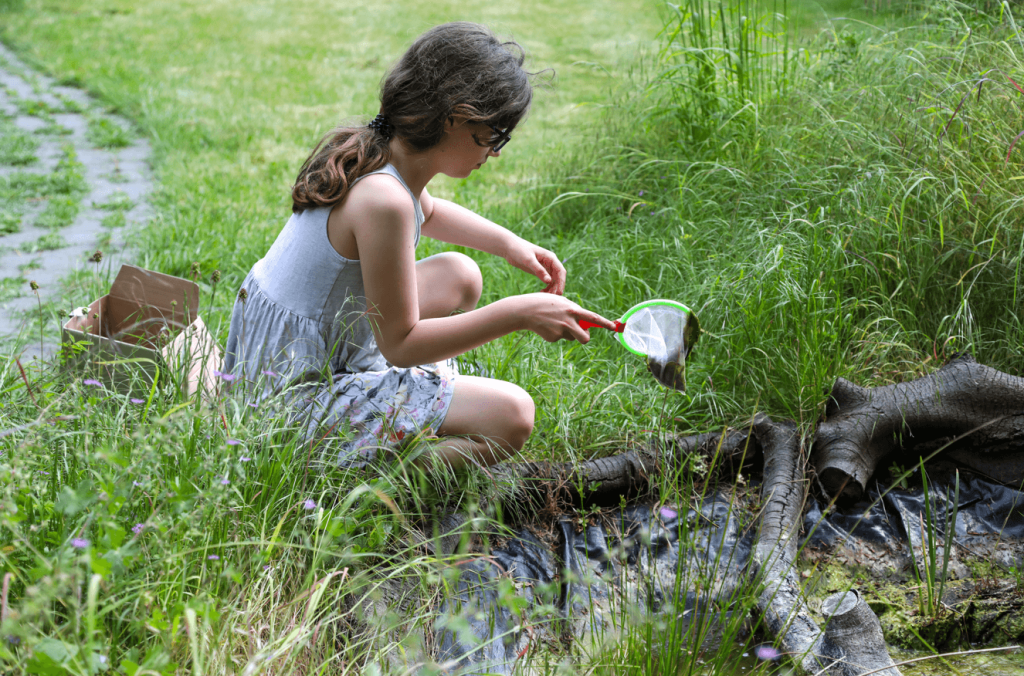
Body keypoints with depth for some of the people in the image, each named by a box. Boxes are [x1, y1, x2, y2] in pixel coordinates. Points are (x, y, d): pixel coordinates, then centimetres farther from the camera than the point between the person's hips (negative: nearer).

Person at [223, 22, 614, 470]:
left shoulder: (376, 150, 1)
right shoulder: (383, 199, -29)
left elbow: (428, 212, 27)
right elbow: (400, 344, -21)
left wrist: (509, 243, 14)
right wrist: (517, 314, -19)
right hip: (300, 396, -10)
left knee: (459, 276, 21)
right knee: (509, 416, -19)